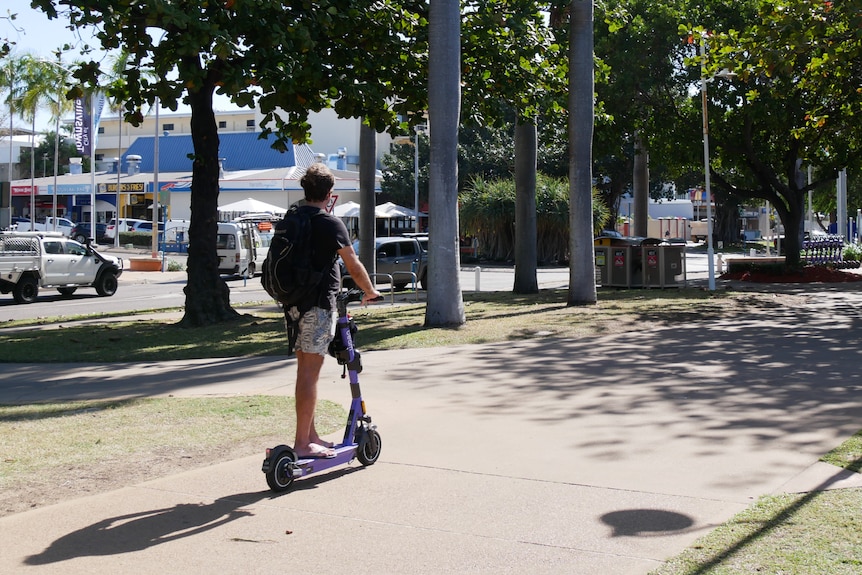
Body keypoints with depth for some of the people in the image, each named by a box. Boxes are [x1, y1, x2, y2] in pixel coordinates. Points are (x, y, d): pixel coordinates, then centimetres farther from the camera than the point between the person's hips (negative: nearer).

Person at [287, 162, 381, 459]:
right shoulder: (330, 223, -13)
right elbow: (354, 266, -11)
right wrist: (370, 291, 5)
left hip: (294, 302, 8)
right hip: (317, 304, -8)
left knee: (305, 370, 15)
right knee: (310, 373, -5)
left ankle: (310, 435, 24)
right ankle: (302, 443, -2)